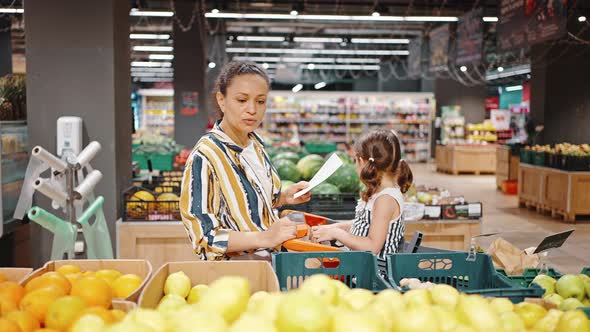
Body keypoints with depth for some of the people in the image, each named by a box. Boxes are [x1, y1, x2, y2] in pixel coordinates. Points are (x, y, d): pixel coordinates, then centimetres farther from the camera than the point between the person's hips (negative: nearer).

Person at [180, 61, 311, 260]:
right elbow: (203, 235, -18)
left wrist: (285, 197, 3)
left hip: (268, 260, 6)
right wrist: (264, 238, -26)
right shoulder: (205, 157, -17)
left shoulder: (255, 143, 5)